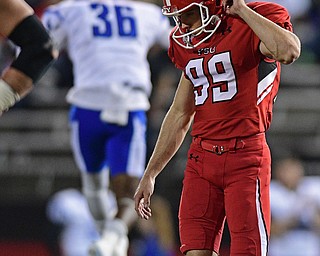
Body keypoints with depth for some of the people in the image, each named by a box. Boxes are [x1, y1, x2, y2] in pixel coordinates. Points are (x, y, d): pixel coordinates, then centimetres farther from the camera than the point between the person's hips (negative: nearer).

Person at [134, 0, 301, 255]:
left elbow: (288, 51, -31)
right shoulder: (189, 43, 15)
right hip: (201, 159, 6)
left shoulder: (253, 24, -6)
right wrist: (150, 175, 24)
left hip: (245, 157, -6)